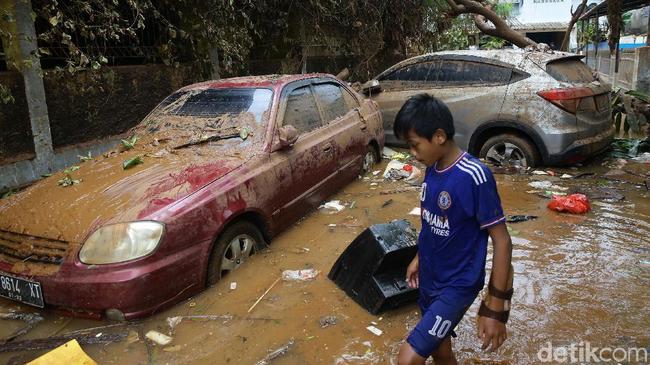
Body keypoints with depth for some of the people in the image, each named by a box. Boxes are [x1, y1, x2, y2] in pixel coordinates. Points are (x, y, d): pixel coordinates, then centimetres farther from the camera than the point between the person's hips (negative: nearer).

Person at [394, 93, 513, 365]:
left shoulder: (474, 176, -26)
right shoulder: (432, 168, -2)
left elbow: (502, 241, -21)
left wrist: (496, 309, -20)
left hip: (457, 286, -7)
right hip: (430, 279, 8)